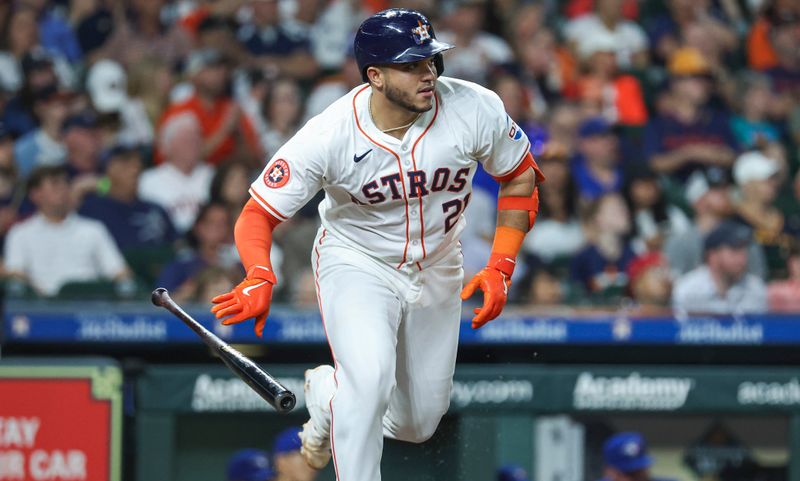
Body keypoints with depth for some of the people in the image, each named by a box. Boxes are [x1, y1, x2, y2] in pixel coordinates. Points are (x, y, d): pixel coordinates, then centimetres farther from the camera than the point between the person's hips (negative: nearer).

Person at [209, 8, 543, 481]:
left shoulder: (476, 109, -22)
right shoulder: (328, 136, -27)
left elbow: (520, 175, -4)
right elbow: (258, 215, -21)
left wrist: (500, 268, -11)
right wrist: (260, 278, -42)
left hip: (436, 268, 4)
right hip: (356, 264, -3)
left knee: (418, 425, 12)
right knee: (370, 377, -32)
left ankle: (328, 389, 42)